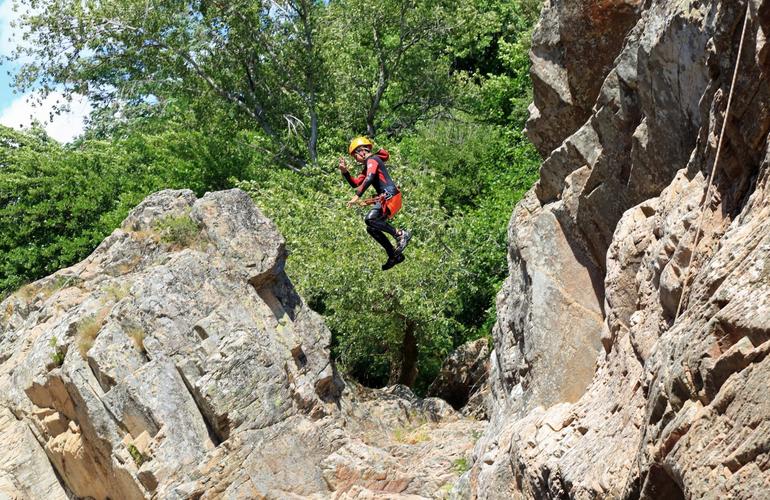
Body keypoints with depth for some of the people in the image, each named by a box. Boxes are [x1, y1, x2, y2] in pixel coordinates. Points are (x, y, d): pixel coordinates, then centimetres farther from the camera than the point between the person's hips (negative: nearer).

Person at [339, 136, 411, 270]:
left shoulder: (372, 160, -7)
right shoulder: (367, 167, 25)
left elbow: (369, 179, -24)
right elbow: (355, 184, 24)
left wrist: (357, 197, -29)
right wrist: (344, 172, 10)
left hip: (390, 197, -10)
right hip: (385, 199, 10)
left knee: (370, 219, -26)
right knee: (371, 229, 11)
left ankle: (401, 234, -18)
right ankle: (394, 255, 14)